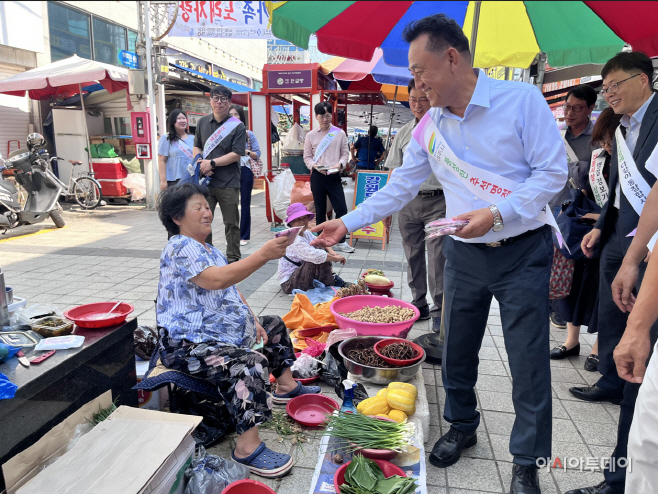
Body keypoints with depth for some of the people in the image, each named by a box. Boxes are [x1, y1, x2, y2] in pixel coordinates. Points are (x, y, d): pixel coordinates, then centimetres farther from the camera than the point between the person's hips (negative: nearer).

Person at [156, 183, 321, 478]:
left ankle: (286, 385, 33)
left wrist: (252, 320, 6)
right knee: (251, 364, -33)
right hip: (188, 345, -11)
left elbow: (231, 290, 19)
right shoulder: (181, 249, -17)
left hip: (223, 333, 11)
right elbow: (217, 279, -35)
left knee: (274, 325, 22)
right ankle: (247, 448, -26)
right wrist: (264, 255, -39)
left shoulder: (207, 248, 16)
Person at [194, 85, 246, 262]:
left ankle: (233, 258, 18)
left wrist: (212, 163, -14)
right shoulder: (202, 122, 11)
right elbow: (196, 147, 15)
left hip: (228, 183, -4)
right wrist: (201, 164, -5)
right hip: (205, 181, 4)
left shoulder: (237, 126, -3)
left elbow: (236, 154, -10)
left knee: (231, 223, 6)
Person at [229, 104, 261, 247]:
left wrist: (247, 152, -13)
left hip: (245, 172, 0)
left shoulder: (249, 134, 4)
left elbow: (257, 154, 4)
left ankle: (244, 236, 14)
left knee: (245, 204, 6)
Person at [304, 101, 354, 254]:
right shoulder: (311, 135, 7)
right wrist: (314, 166, -13)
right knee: (320, 211, 9)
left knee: (341, 209, -5)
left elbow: (345, 153, 7)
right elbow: (307, 157, 7)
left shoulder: (340, 133, 6)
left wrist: (340, 164, -13)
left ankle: (340, 242, 8)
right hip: (317, 177, 0)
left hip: (334, 176, 0)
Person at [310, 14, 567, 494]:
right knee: (456, 350, 13)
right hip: (464, 254, 4)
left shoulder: (521, 99, -10)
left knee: (529, 361, 3)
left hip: (523, 252, -4)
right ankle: (462, 425, 39)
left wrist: (497, 213, -22)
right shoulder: (429, 127, 4)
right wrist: (347, 223, 2)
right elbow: (398, 188, 8)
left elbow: (554, 170, -11)